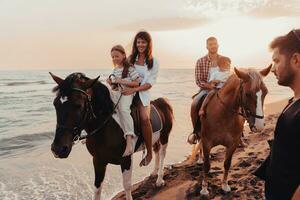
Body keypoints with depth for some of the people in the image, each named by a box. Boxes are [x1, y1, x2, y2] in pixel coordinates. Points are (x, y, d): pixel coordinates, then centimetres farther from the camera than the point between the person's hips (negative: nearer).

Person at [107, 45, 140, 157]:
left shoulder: (130, 68, -2)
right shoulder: (115, 70, 19)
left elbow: (136, 83, -8)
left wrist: (122, 81, -15)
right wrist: (111, 83, 3)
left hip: (126, 93, -8)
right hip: (115, 93, 8)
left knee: (123, 109, -35)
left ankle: (129, 140, -41)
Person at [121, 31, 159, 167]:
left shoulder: (153, 62, 4)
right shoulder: (131, 58, 14)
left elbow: (150, 83, -4)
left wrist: (134, 89, -18)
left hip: (143, 93, -4)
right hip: (127, 91, 5)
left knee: (144, 118, -27)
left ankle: (149, 153, -16)